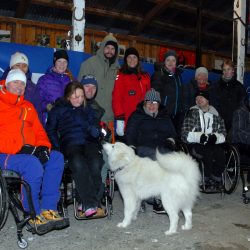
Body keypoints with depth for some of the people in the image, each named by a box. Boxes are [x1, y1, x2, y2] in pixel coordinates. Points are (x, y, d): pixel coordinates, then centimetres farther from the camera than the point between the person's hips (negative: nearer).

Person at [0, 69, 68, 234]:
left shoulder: (28, 106, 23)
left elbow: (39, 130, 18)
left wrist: (43, 146, -3)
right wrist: (18, 148, -19)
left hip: (30, 152, 6)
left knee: (57, 158, -19)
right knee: (33, 165, -33)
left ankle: (48, 209, -20)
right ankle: (34, 215, -17)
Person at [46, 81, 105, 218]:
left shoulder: (88, 109, 24)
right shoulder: (58, 110, 16)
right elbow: (50, 131, 14)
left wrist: (96, 131, -5)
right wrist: (58, 147, -1)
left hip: (89, 142, 2)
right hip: (70, 143, -2)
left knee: (95, 164, -31)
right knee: (78, 164, -35)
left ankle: (86, 204, -21)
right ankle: (90, 204, -32)